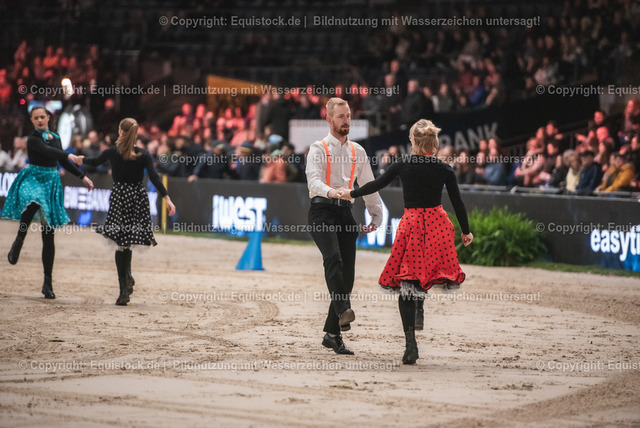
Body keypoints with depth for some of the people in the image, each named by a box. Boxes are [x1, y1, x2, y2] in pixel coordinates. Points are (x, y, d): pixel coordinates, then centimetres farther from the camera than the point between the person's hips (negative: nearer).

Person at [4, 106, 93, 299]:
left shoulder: (55, 138, 13)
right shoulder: (33, 139, -7)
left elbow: (62, 161, 26)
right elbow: (48, 151, -25)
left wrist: (82, 177, 27)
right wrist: (70, 156, -39)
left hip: (51, 182, 5)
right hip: (33, 179, -5)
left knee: (48, 234, 3)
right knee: (33, 203, -43)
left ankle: (48, 283, 5)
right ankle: (18, 242, -21)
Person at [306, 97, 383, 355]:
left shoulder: (357, 152, 18)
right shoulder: (319, 149, 3)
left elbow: (369, 185, 24)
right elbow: (314, 179, -14)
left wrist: (376, 215, 16)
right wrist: (330, 191, -34)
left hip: (345, 213, 5)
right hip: (322, 210, -5)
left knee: (347, 274, -1)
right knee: (333, 258, -30)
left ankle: (332, 334, 6)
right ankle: (342, 311, -43)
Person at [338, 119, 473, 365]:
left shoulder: (403, 166, -4)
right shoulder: (444, 170, -2)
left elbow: (377, 184, 7)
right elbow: (457, 203, 3)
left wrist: (352, 194, 24)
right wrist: (466, 231, 18)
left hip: (411, 223, -1)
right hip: (437, 224, 1)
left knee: (406, 284, 2)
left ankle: (411, 343, -10)